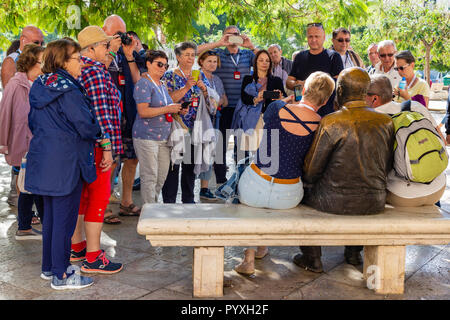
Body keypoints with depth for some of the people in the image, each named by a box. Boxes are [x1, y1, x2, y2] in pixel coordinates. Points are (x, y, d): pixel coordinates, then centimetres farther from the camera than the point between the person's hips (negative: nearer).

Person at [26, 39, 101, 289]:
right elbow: (87, 127, -19)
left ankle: (49, 267, 31)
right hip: (66, 163, -9)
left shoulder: (40, 87, 9)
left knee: (51, 216, 18)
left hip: (45, 160, 9)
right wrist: (100, 132, 1)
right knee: (65, 218, 0)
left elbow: (33, 122, 17)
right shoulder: (68, 90, -18)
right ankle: (61, 276, 10)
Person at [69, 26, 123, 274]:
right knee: (99, 196, -4)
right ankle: (92, 258, 1)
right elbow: (100, 113, -21)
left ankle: (77, 247, 29)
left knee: (81, 194, 17)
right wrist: (107, 147, -20)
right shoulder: (96, 72, -15)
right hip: (96, 143, -10)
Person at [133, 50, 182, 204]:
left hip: (163, 137, 8)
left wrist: (177, 109, 8)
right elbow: (143, 111, -19)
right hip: (146, 137, -8)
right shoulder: (143, 84, -9)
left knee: (162, 176, 10)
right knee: (149, 177, -5)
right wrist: (167, 109, -18)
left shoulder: (162, 85, 18)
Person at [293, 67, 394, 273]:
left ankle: (312, 258, 29)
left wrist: (307, 181, 14)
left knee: (303, 191, 24)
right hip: (375, 204, 5)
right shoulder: (386, 122, -2)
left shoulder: (330, 123, -16)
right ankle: (354, 253, 43)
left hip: (336, 202, -4)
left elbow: (311, 169, -8)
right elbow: (387, 167, 8)